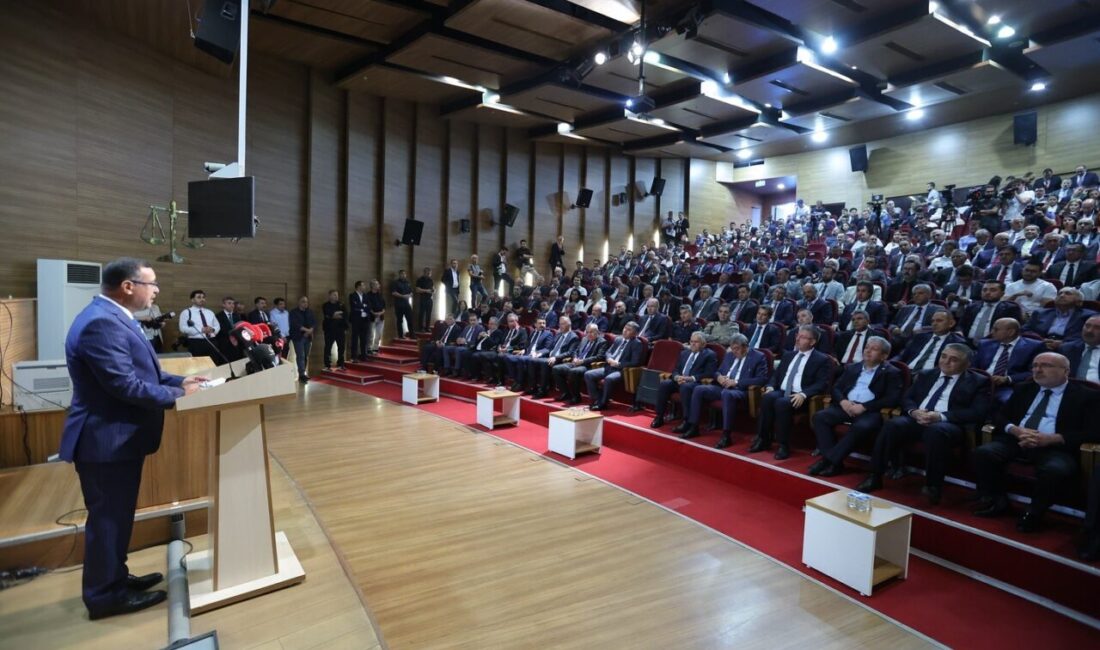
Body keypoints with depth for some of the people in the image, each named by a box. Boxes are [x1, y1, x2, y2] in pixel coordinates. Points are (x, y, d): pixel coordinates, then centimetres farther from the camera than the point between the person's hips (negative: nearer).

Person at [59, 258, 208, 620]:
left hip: (118, 436, 11)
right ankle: (105, 595, 18)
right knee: (108, 518, 3)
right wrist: (177, 396, -17)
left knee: (117, 515, 21)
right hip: (106, 439, -11)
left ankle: (114, 578, 35)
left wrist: (180, 381, 3)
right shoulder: (102, 322, -24)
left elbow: (140, 370, 16)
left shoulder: (113, 318, 11)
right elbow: (125, 383, -27)